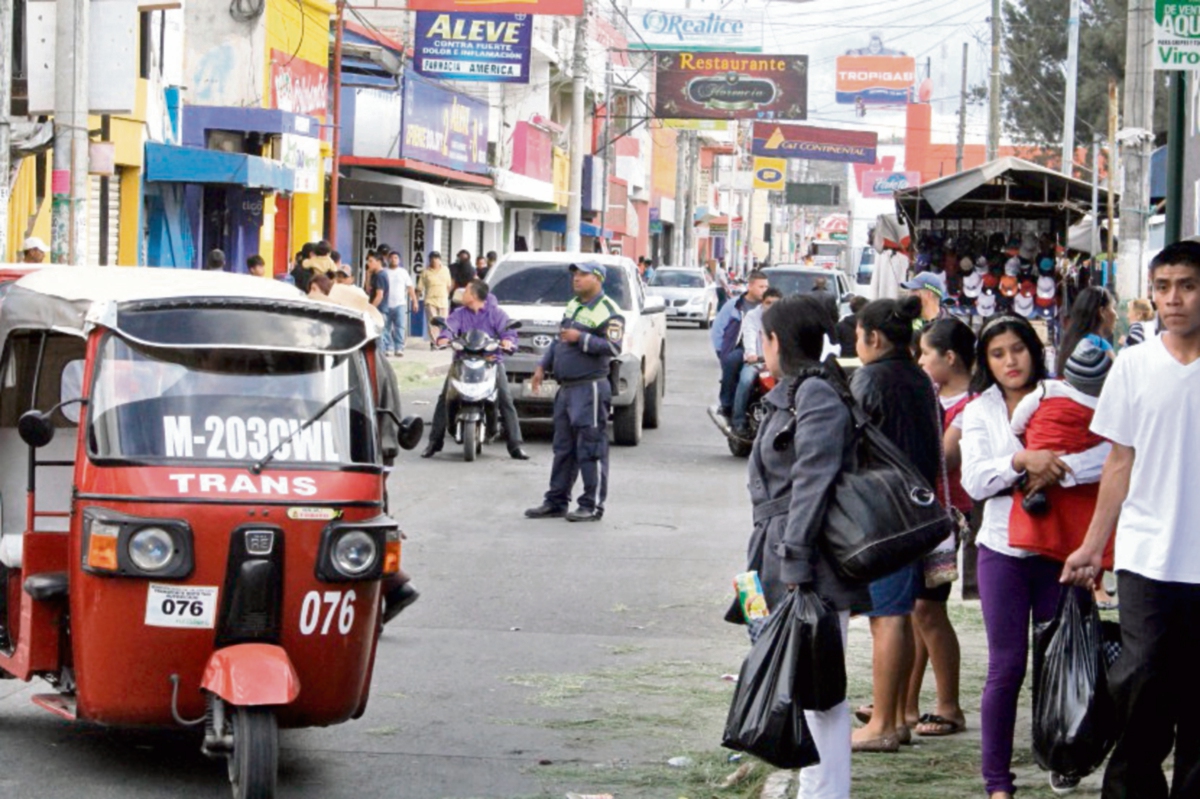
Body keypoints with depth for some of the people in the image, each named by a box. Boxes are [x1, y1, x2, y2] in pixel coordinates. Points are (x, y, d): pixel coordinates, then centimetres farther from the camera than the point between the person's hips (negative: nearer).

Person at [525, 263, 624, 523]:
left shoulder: (608, 311, -9)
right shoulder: (573, 306, 18)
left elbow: (613, 347, -19)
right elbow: (559, 341, 27)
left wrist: (580, 338, -20)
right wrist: (543, 366, 19)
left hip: (590, 389, -9)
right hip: (566, 389, 9)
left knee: (591, 449, -6)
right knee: (563, 449, 12)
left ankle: (593, 506, -3)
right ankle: (556, 501, 18)